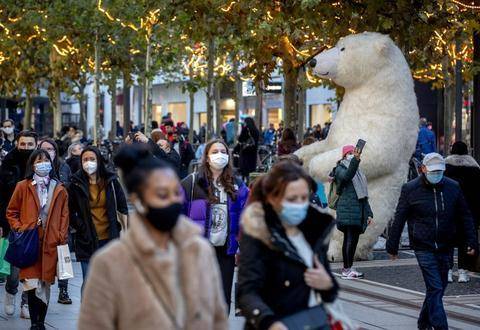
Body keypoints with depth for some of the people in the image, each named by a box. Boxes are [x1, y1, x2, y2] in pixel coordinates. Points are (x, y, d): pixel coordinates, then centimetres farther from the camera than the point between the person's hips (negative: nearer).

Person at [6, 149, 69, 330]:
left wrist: (62, 238, 0)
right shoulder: (23, 187, 3)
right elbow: (11, 212, 10)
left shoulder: (59, 189, 8)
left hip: (50, 245, 2)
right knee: (33, 285, -10)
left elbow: (64, 215, 9)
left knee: (45, 285, 6)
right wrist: (20, 230, -3)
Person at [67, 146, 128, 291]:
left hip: (109, 239, 1)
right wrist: (81, 227, -4)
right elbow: (70, 212, 6)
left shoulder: (111, 181, 3)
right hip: (87, 242, -1)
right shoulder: (76, 184, 0)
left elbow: (123, 207, 8)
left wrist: (116, 227, 1)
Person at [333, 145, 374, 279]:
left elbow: (364, 195, 25)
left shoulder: (359, 172, 25)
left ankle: (348, 268, 10)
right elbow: (346, 176, -25)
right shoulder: (340, 169, 2)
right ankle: (347, 269, -12)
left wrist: (368, 213, 20)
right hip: (347, 209, -7)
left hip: (358, 210, 7)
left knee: (354, 239, 5)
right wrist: (355, 159, -36)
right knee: (350, 238, -12)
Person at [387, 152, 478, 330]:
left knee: (439, 287, 13)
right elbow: (399, 219, 1)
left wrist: (471, 242, 4)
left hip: (445, 248, 4)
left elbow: (465, 217, 10)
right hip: (423, 248, -4)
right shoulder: (410, 189, -5)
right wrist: (392, 246, 2)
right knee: (435, 288, -12)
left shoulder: (453, 187, 3)